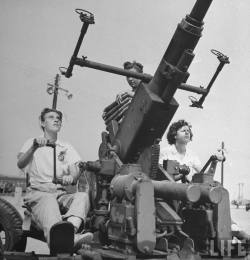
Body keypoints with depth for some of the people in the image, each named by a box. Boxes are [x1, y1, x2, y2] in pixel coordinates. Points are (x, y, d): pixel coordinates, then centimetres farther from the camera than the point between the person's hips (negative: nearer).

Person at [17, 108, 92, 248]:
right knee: (49, 202, -39)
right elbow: (20, 164, -3)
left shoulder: (67, 147, 23)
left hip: (61, 193, 3)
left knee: (83, 195, -30)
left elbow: (76, 171, 6)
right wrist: (34, 146, -21)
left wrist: (71, 177, -19)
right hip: (38, 192, -3)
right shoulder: (32, 142, 16)